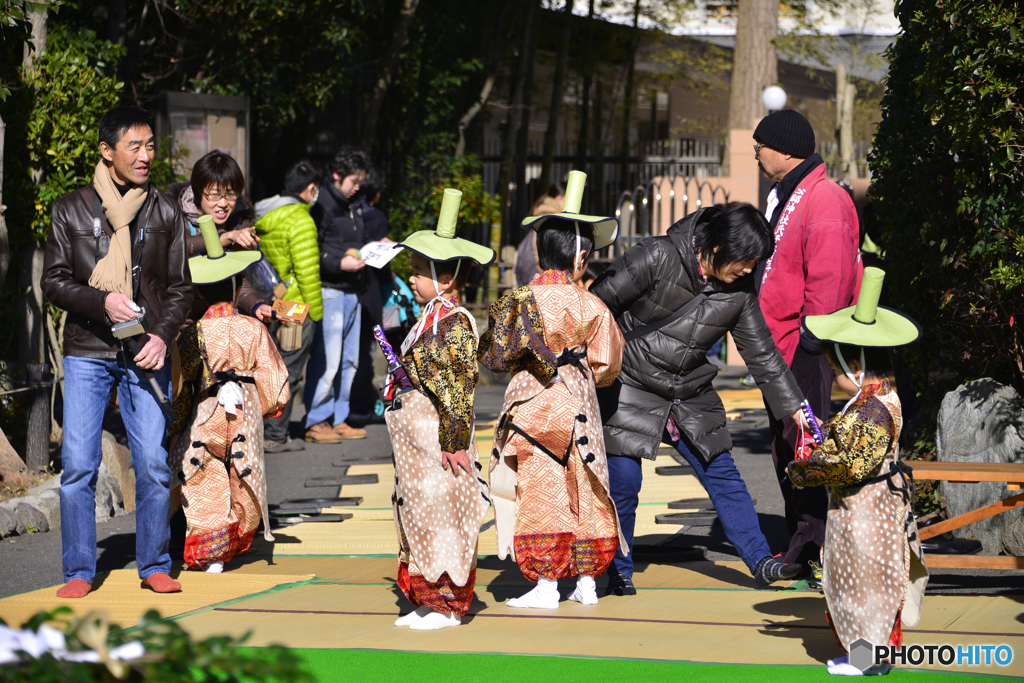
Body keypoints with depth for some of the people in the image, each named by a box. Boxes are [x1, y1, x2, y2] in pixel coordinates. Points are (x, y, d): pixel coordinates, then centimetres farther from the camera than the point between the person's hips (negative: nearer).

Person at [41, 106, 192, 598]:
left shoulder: (165, 212, 9)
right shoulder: (70, 210, 5)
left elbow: (180, 287, 10)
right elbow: (53, 281, 4)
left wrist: (162, 335, -6)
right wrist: (101, 302, -13)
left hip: (146, 354, 1)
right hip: (86, 353, -1)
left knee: (153, 463, -4)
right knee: (78, 465, -5)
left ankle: (155, 565, 10)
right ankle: (79, 571, 4)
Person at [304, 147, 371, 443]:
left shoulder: (353, 205, 19)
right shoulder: (320, 204, -10)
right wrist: (339, 263, -23)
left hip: (352, 292, 9)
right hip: (328, 290, -9)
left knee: (348, 360, 12)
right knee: (326, 359, -9)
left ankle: (338, 420, 19)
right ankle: (316, 422, -2)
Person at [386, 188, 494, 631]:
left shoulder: (454, 323, -15)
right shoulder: (431, 320, 14)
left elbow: (461, 385, -19)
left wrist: (453, 440, -21)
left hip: (439, 435, -10)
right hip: (414, 436, 10)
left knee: (440, 514, -5)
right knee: (417, 512, 12)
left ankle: (446, 605, 2)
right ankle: (425, 600, 19)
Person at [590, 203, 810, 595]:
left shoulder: (739, 291, -4)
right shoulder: (656, 259, -20)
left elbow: (761, 353, 5)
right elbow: (599, 301, -13)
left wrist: (795, 407, 2)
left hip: (691, 396, 5)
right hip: (628, 389, -5)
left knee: (723, 475, 2)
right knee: (623, 481, -6)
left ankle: (760, 562, 9)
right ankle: (619, 573, 10)